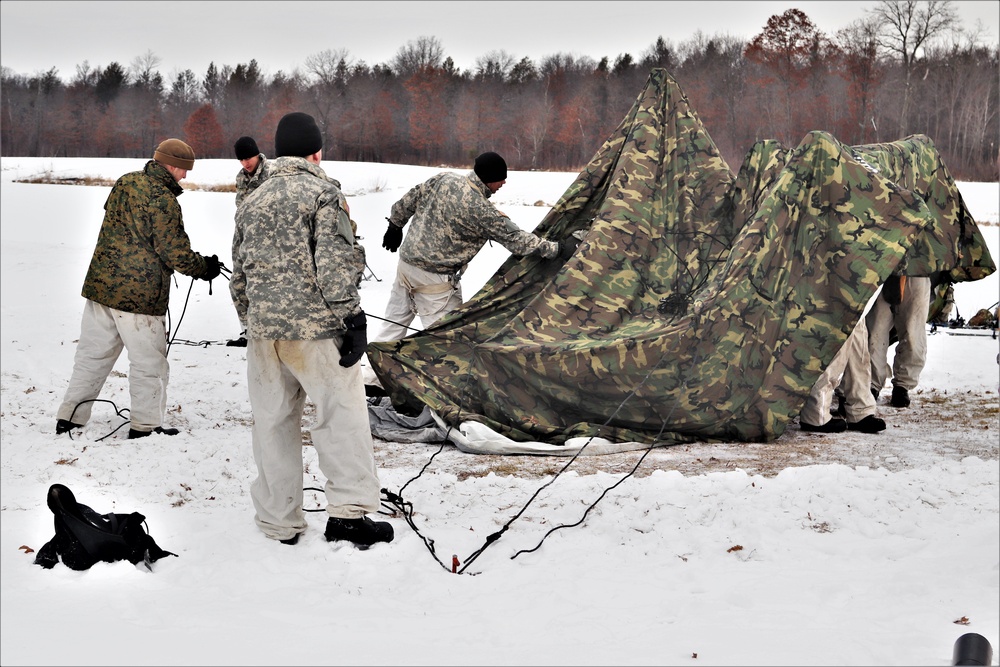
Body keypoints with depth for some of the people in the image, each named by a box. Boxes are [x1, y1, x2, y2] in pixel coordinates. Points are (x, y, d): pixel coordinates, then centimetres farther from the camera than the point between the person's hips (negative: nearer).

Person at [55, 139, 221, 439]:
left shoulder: (124, 183, 6)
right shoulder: (163, 200, -18)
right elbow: (176, 252, -16)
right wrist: (205, 268, 2)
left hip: (100, 285, 7)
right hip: (140, 296, -7)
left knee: (92, 356, 16)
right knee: (148, 363, 7)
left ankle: (69, 417, 19)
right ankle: (144, 425, 13)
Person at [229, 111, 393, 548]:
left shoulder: (251, 202, 15)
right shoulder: (323, 192, -5)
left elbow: (239, 274, 19)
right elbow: (335, 263, -14)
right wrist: (352, 320, -13)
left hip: (262, 329, 6)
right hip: (314, 327, -6)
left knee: (273, 423, 10)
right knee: (342, 413, -1)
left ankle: (279, 522, 16)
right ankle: (347, 512, -9)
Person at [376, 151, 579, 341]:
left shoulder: (444, 178, -4)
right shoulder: (481, 210, -23)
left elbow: (410, 199, 9)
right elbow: (515, 239, -17)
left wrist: (396, 224, 26)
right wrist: (557, 249, -12)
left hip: (406, 260, 8)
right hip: (434, 278, -8)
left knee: (395, 322, 20)